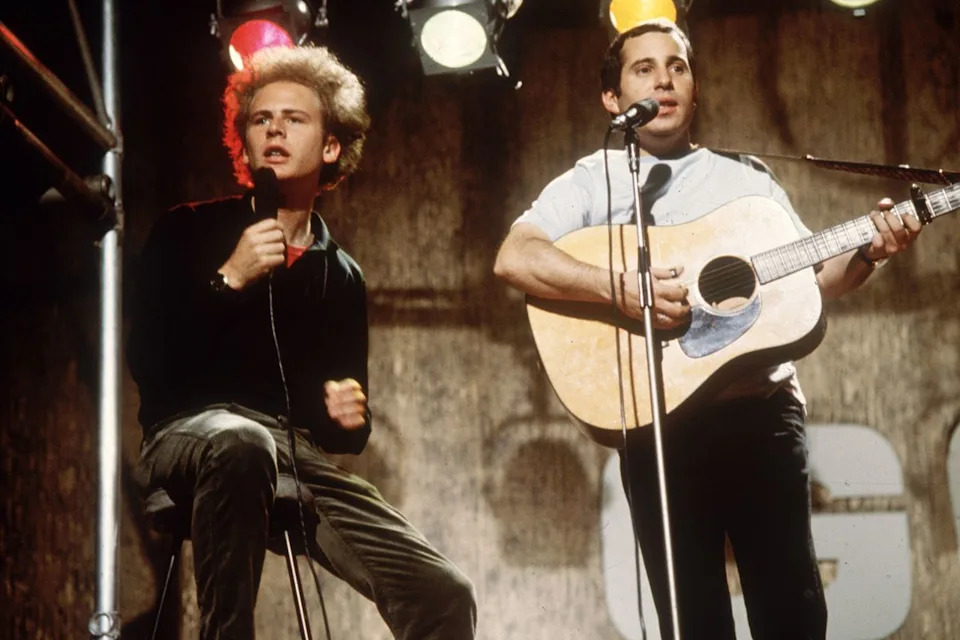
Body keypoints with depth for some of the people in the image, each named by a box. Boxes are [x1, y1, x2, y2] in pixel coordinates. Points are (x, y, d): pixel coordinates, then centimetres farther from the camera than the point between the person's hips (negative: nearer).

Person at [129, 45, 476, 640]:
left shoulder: (342, 277, 18)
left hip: (299, 455, 4)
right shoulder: (189, 232, 7)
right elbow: (149, 365, -6)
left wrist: (350, 417, -1)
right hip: (190, 436, -4)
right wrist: (228, 280, -13)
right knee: (241, 442, -44)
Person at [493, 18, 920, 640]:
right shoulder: (593, 180, 6)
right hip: (660, 420, -2)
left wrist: (867, 251, -5)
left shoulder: (747, 176, 17)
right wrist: (618, 287, -22)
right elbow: (514, 257, -9)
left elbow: (812, 274, 16)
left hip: (764, 408, 3)